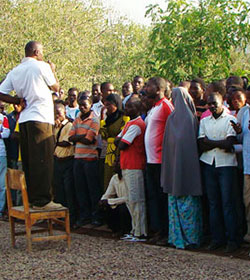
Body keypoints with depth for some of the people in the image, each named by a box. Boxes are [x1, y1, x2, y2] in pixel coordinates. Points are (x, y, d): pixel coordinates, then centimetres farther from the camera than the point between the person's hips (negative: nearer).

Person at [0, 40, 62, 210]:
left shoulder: (15, 72, 14)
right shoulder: (42, 66, -3)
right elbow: (56, 88, 10)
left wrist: (18, 101, 10)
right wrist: (53, 71, 24)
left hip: (24, 120, 7)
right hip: (41, 119, -7)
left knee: (29, 161, 11)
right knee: (43, 161, -6)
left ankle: (30, 198, 16)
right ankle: (41, 200, -7)